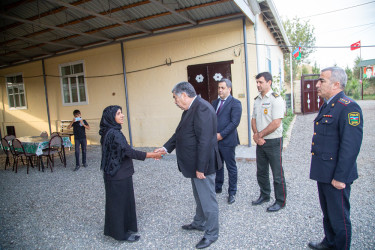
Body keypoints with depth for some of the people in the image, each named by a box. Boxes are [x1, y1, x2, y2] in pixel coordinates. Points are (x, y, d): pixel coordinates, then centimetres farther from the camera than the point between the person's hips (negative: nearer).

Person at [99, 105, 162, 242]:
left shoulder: (110, 131, 7)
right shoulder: (114, 133, -23)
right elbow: (129, 152, -26)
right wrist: (152, 155, -21)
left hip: (117, 173, 9)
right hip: (118, 175, -9)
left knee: (124, 200, 20)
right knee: (119, 201, 5)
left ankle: (126, 226, 36)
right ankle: (121, 233, 22)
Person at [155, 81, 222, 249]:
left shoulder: (202, 108, -24)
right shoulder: (190, 109, 9)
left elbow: (204, 141, -28)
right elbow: (180, 133, 17)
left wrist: (200, 168, -25)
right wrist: (166, 148, 10)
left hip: (203, 164, -10)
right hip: (194, 164, 10)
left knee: (207, 199, 7)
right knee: (200, 197, 26)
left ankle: (211, 233, 25)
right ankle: (199, 223, 46)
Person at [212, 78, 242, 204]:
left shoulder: (235, 103, -8)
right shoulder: (215, 102, 14)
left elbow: (234, 122, -16)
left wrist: (221, 135, -18)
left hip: (227, 141, -6)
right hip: (214, 140, 6)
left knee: (231, 167, 6)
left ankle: (232, 192, 19)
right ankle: (218, 187, 34)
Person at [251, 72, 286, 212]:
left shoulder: (276, 99, -13)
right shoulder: (257, 100, 11)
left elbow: (276, 123, -19)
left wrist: (259, 135, -12)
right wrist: (256, 135, -5)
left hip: (273, 141, -7)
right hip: (260, 142, 7)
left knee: (277, 174, 4)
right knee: (261, 172, 17)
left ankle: (280, 201, 19)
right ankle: (264, 195, 35)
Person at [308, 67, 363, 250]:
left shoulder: (349, 108, -19)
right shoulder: (327, 106, 12)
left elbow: (350, 147, -22)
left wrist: (340, 177, -21)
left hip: (336, 176, -10)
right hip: (323, 173, 10)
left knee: (339, 217, 7)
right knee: (327, 213, 25)